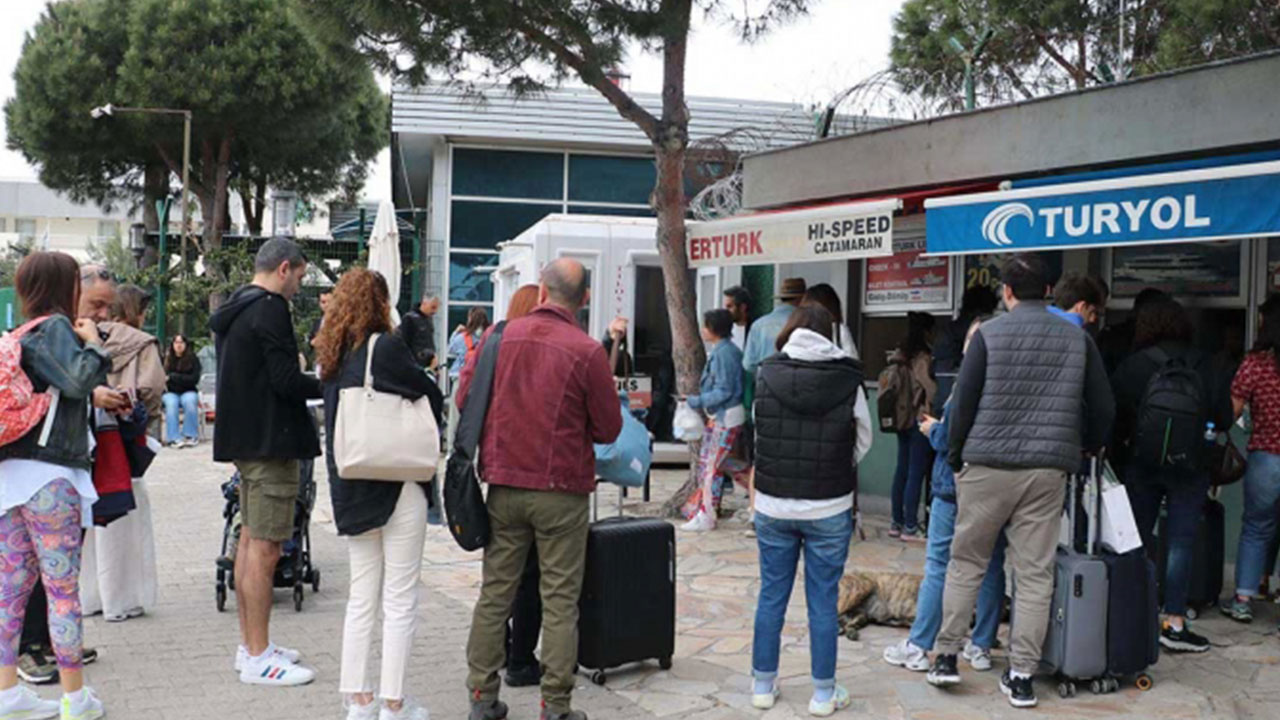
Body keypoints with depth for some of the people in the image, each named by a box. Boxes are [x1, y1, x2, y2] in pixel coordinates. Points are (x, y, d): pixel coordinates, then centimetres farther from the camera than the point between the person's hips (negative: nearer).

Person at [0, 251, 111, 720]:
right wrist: (93, 343, -6)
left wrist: (96, 395, 15)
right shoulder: (55, 327, -7)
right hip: (49, 474, -8)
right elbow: (78, 381, -21)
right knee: (63, 588, -2)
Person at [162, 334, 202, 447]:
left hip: (188, 391, 0)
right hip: (170, 392, 0)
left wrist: (173, 377, -13)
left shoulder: (193, 359, 1)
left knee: (189, 401, -34)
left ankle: (191, 436, -24)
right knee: (171, 403, -33)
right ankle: (174, 438, -35)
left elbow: (194, 379, -6)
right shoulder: (166, 359, 4)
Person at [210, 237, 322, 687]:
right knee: (264, 548, -7)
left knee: (250, 540, 15)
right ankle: (258, 658, -3)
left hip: (244, 439, 11)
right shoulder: (270, 309, -15)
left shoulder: (234, 310, 16)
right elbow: (287, 381, -20)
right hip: (271, 442, -10)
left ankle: (251, 645, 24)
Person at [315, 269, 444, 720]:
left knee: (361, 598, 14)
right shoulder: (386, 348, -14)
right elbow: (433, 399, -6)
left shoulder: (334, 356, 6)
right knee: (400, 601, 1)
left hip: (351, 491, 7)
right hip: (397, 485, -7)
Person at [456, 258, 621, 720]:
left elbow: (464, 397, 7)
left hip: (504, 486, 3)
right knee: (560, 600, 5)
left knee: (495, 591, 13)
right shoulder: (587, 352, -11)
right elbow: (609, 429, -5)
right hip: (562, 491, -3)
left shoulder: (500, 336, -1)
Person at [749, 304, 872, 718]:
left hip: (773, 507, 2)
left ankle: (763, 684, 22)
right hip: (829, 511, -2)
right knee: (823, 602, 7)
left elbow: (757, 436, 5)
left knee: (771, 596, 13)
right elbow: (863, 443, 1)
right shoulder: (848, 381, -9)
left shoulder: (765, 376, -5)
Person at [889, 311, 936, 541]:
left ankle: (897, 523, 19)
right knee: (916, 474, -3)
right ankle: (910, 526, 0)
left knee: (902, 471, 13)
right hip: (920, 420, -8)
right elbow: (931, 389, -20)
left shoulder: (901, 355, 9)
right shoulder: (923, 358, -15)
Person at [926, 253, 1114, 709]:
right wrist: (1088, 447, 28)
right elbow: (1103, 408, 10)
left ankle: (945, 658, 13)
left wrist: (956, 456, 9)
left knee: (966, 564, 11)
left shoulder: (988, 334, -3)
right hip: (1048, 470, 2)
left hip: (987, 466, -2)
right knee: (1035, 574, 6)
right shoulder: (1077, 338, 5)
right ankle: (1022, 676, 7)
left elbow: (963, 402, -3)